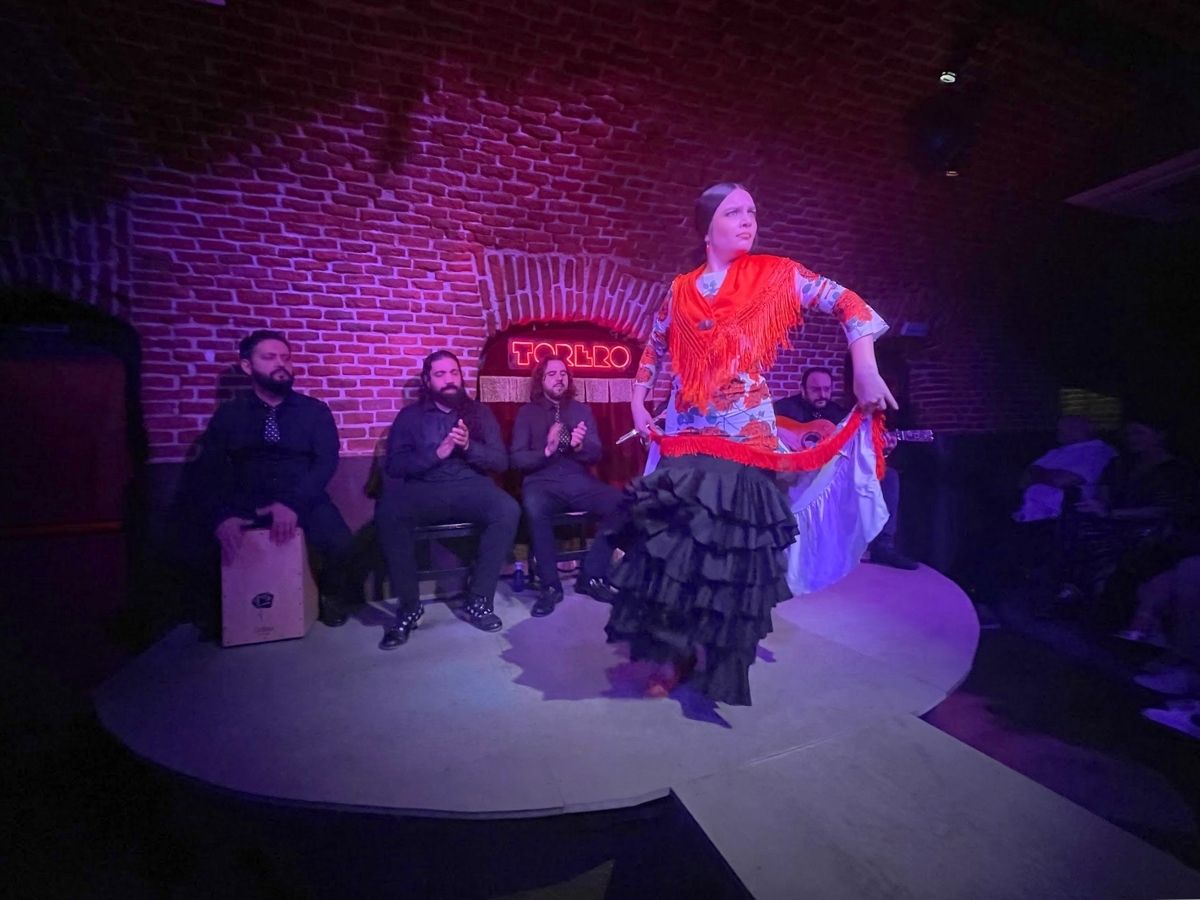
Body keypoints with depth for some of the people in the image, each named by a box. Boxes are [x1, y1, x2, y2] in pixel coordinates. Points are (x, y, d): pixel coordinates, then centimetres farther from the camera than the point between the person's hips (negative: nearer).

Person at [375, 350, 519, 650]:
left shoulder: (479, 412, 15)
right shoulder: (410, 416, 12)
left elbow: (501, 461, 7)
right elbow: (394, 466, 0)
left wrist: (469, 446, -11)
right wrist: (437, 453, -13)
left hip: (472, 488, 1)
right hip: (425, 491, 0)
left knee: (509, 510, -32)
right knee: (387, 511, -33)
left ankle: (478, 600, -18)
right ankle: (409, 606, -20)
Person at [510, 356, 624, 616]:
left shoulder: (582, 410, 16)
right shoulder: (527, 412, 9)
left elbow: (596, 453, 9)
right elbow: (517, 458, 0)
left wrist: (580, 446, -14)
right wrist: (546, 451, -18)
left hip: (579, 481, 3)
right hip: (542, 481, -2)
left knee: (620, 502, -25)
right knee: (534, 506, -38)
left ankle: (591, 576, -10)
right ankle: (550, 585, -21)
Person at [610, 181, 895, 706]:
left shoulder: (774, 275, 3)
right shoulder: (681, 291, 10)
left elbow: (848, 304, -2)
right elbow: (654, 349, 23)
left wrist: (865, 371, -15)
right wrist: (638, 403, 17)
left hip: (747, 440, -2)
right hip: (686, 440, 3)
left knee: (727, 550, 2)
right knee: (674, 544, 0)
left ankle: (714, 666, 22)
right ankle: (675, 656, 20)